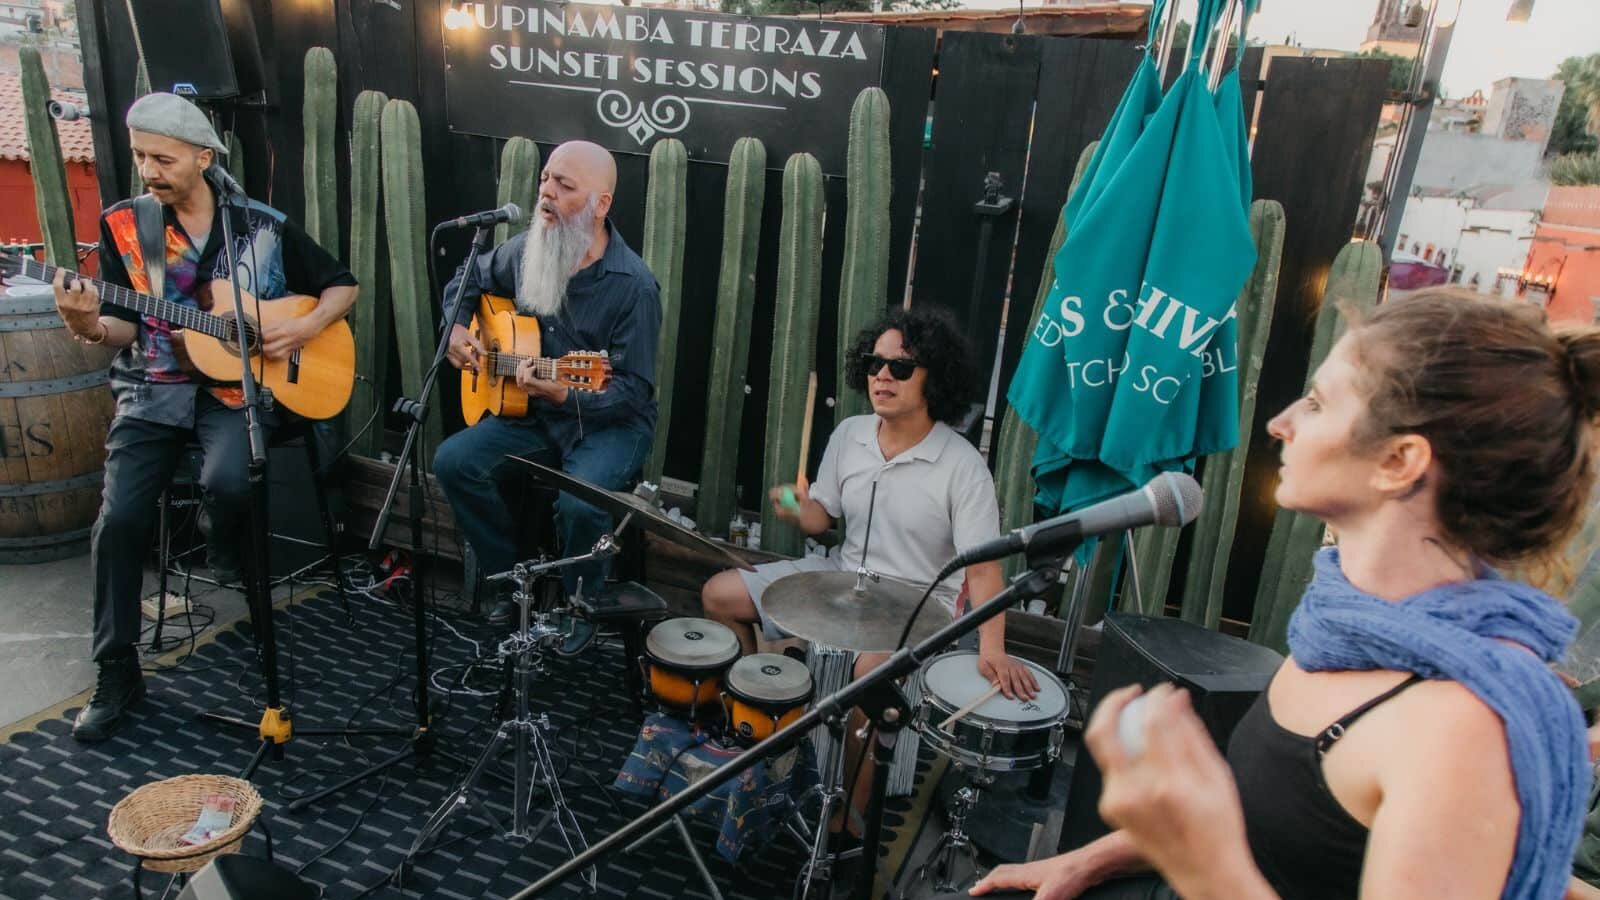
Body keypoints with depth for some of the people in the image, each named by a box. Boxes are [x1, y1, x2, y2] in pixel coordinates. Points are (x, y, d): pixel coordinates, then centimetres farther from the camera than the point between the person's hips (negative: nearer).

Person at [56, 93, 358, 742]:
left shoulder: (264, 226, 2)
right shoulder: (123, 225, 4)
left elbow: (342, 286, 8)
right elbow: (126, 327, 2)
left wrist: (305, 328, -9)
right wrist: (90, 328, -21)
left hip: (239, 385, -2)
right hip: (153, 390, 2)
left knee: (226, 482, -32)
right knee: (119, 519, -14)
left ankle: (228, 562, 6)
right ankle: (116, 673, 1)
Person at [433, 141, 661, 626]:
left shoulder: (634, 285, -20)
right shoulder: (527, 249, -1)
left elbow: (635, 390, -19)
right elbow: (469, 278, 20)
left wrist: (566, 396, -34)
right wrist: (457, 328, 3)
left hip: (611, 423, -6)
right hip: (530, 411, 6)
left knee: (580, 502, -32)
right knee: (453, 461, -12)